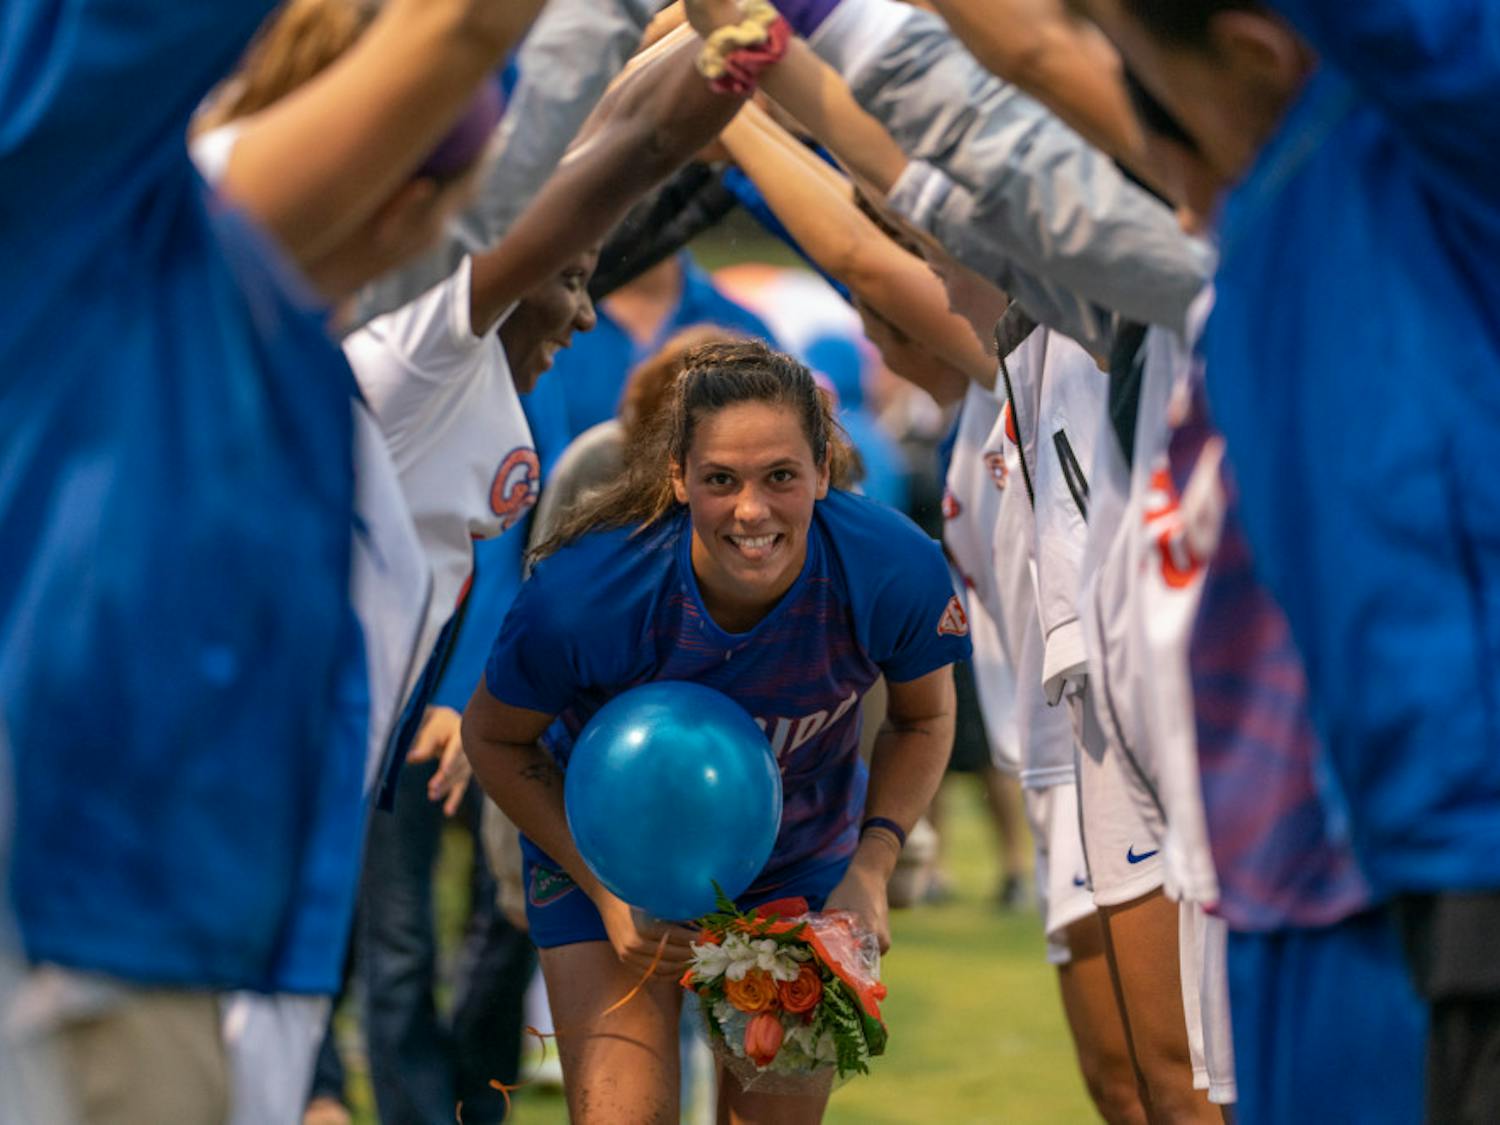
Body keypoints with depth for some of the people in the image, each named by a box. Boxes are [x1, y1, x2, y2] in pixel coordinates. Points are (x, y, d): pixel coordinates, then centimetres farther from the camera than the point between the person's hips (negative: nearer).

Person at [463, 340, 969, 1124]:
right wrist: (609, 894, -19)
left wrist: (871, 867, -16)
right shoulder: (582, 595, -33)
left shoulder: (895, 573, -27)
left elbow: (923, 717, -4)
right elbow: (494, 738, -12)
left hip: (801, 857, 2)